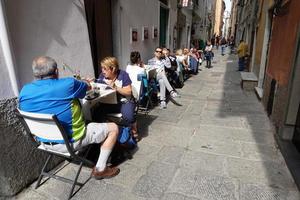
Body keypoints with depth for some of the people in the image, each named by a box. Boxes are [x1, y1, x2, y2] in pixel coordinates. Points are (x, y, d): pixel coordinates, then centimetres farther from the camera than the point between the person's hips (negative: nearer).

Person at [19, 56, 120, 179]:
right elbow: (88, 86, -3)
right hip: (70, 141, -7)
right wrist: (83, 81, 23)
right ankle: (100, 169, 10)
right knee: (113, 128, 4)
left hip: (45, 142, 7)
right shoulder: (67, 84, -24)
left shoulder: (24, 91, -6)